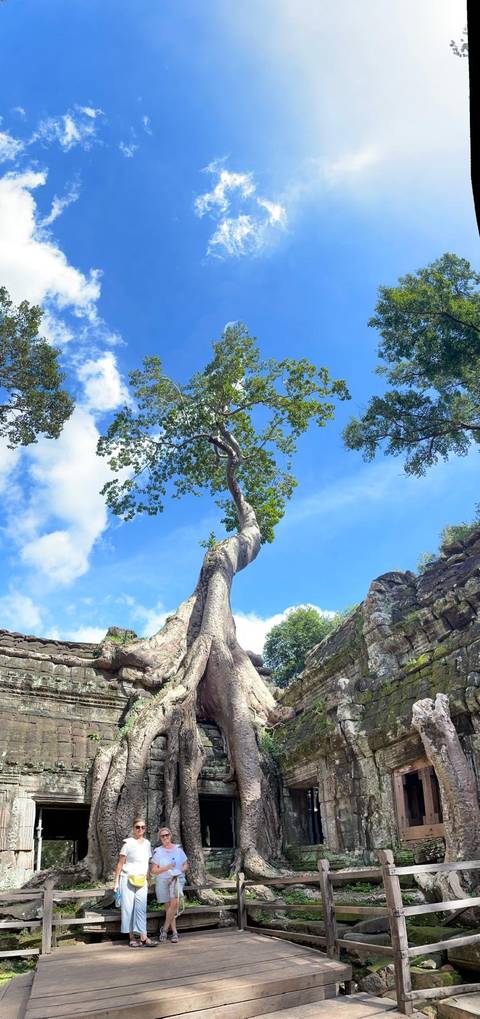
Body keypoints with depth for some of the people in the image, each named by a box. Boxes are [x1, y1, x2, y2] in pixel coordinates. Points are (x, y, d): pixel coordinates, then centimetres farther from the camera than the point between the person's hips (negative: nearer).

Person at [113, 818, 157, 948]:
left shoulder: (147, 843, 9)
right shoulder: (128, 843, -6)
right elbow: (120, 863, -4)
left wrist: (149, 880, 13)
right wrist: (116, 881, -6)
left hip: (141, 881, 3)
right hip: (127, 879, -3)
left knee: (141, 907, -7)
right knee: (128, 907, 0)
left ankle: (143, 936, -10)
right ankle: (132, 937, 7)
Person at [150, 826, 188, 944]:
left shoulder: (178, 849, 8)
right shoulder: (157, 851, 0)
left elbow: (185, 864, 16)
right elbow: (153, 870, -3)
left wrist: (181, 870, -5)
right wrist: (166, 868, -16)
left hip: (177, 879, 0)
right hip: (163, 881, 0)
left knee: (174, 903, -19)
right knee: (169, 907, 2)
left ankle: (164, 929, -8)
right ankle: (174, 932, 14)